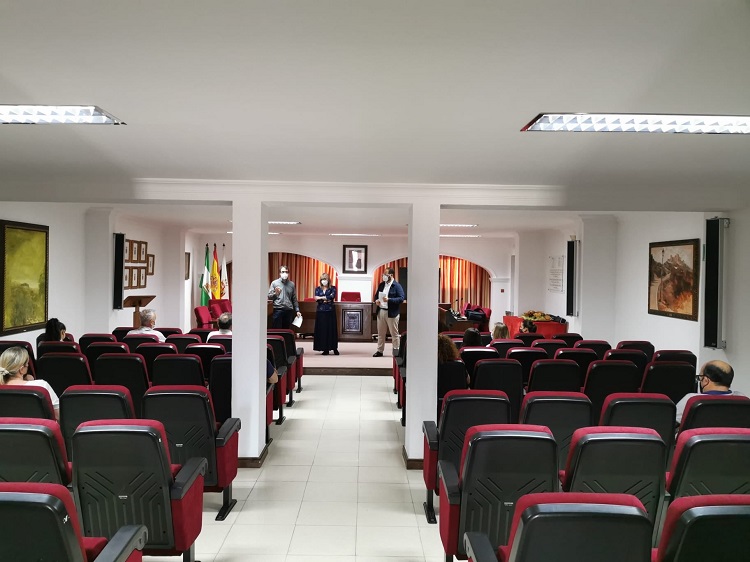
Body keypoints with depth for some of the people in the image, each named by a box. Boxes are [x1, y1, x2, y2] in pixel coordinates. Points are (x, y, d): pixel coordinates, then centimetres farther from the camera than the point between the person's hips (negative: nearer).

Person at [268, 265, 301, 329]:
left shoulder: (291, 284, 12)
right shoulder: (274, 283, 4)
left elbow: (294, 299, 14)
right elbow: (269, 297, 2)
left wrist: (297, 310, 9)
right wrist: (276, 293, -16)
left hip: (289, 310, 3)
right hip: (278, 310, -3)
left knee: (287, 330, 7)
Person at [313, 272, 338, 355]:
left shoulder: (332, 288, 5)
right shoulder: (318, 289, 10)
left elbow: (332, 296, -14)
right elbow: (316, 298, -5)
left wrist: (322, 297, -11)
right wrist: (327, 299, -12)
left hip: (330, 311, -2)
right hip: (320, 311, 2)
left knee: (332, 329, -1)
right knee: (322, 330, 0)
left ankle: (334, 348, 7)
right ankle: (325, 349, 4)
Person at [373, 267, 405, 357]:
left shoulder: (397, 286, -9)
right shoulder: (381, 285, 11)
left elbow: (401, 298, -15)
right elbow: (376, 295, 21)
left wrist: (389, 300, -23)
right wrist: (376, 300, -2)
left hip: (391, 313, -6)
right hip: (381, 311, 6)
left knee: (394, 333, 3)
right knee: (381, 333, 11)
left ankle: (396, 351, 11)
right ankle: (380, 351, 19)